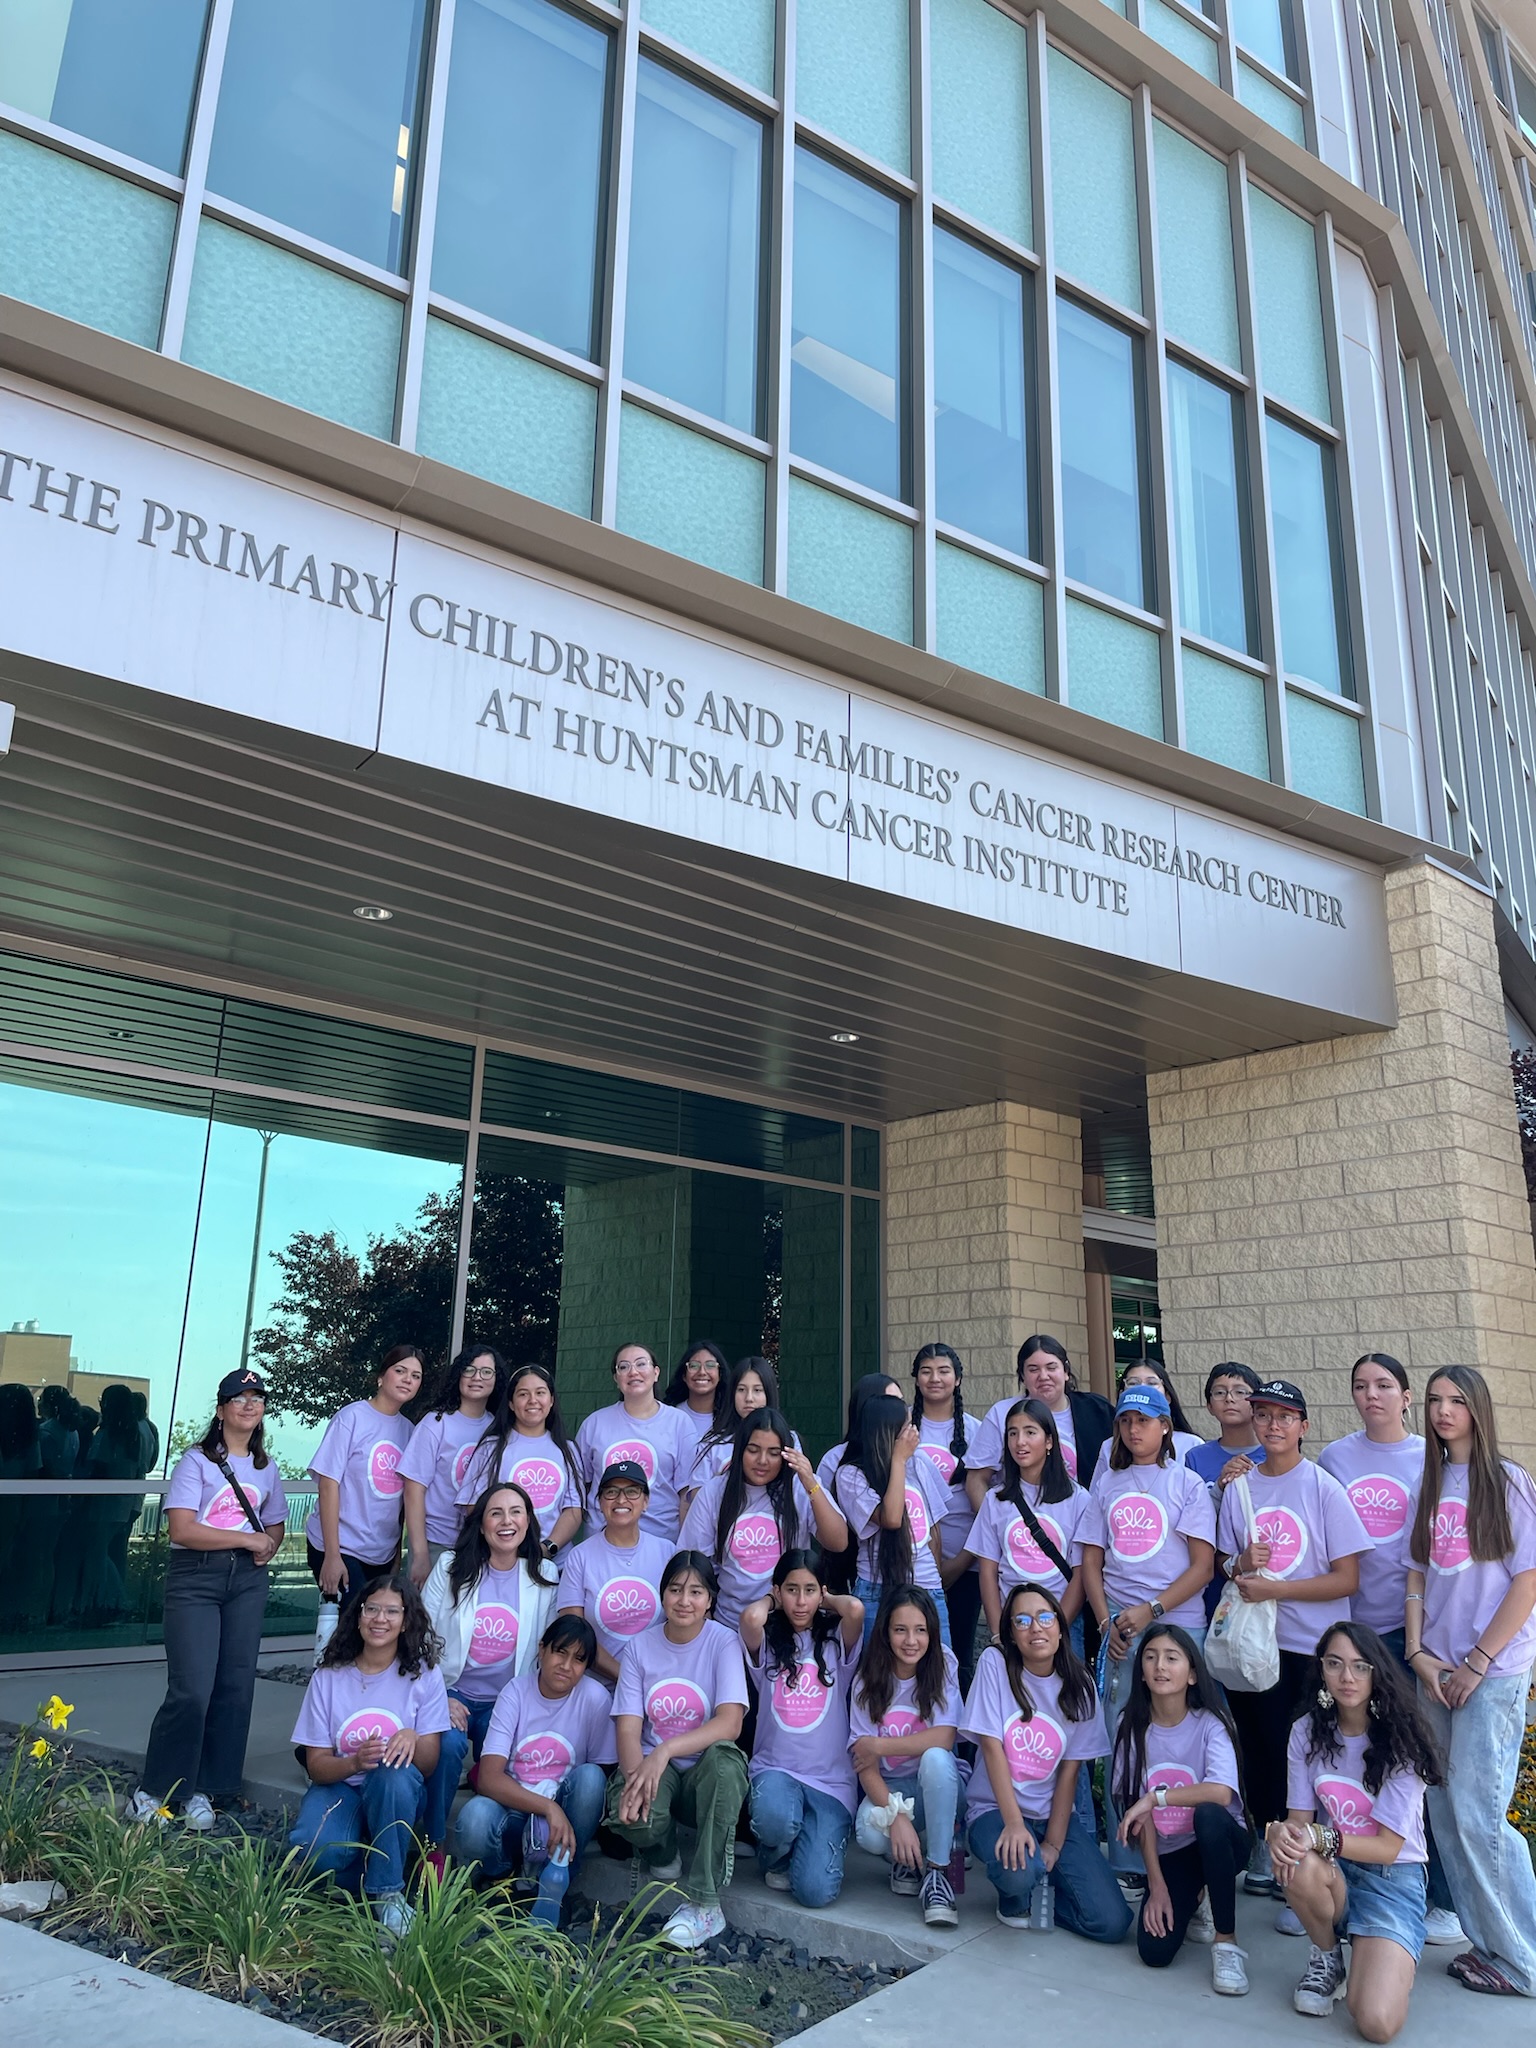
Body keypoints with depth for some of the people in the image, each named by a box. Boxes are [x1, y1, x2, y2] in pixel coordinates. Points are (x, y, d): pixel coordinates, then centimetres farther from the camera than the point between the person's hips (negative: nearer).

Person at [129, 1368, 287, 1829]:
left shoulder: (266, 1467, 12)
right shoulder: (197, 1461, -5)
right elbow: (182, 1530, -14)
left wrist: (269, 1545, -1)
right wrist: (249, 1539, -14)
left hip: (248, 1579, 5)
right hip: (194, 1577, -5)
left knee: (236, 1687, 3)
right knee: (192, 1690, -11)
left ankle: (202, 1790, 16)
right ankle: (153, 1790, 7)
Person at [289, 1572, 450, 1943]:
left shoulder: (423, 1674, -5)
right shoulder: (329, 1678, -2)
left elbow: (429, 1766, -7)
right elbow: (317, 1766, -4)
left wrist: (413, 1738, -31)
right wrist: (354, 1762, -27)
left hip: (396, 1796, 0)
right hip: (339, 1788, 1)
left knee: (395, 1775, -37)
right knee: (314, 1850, -33)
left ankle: (388, 1891, -16)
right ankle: (373, 1876, 0)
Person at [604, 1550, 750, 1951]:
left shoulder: (723, 1643, -8)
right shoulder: (641, 1648, 1)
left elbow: (730, 1723, -22)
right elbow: (628, 1727, -6)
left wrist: (665, 1750, -35)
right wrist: (636, 1773, -29)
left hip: (704, 1773, -1)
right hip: (653, 1766, 1)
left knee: (723, 1758, -37)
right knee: (632, 1816, -33)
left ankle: (703, 1904, -24)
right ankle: (662, 1857, 7)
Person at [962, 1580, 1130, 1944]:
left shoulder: (1079, 1686, 0)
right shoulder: (995, 1663, -8)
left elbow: (1069, 1771, -2)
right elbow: (992, 1746, -13)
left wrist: (1053, 1843, -11)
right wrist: (1014, 1822, -22)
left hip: (1052, 1814, 3)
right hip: (995, 1809, -3)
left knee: (1112, 1923, -14)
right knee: (1020, 1872, -36)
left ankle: (1038, 1887, 14)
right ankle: (1014, 1897, 2)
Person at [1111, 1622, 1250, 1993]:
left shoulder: (1209, 1724, -14)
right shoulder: (1133, 1727, -5)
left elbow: (1220, 1792, -32)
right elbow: (1140, 1814, -5)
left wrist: (1155, 1797, -27)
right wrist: (1156, 1884, -10)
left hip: (1218, 1841, -3)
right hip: (1168, 1853, 3)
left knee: (1207, 1814, -37)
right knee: (1155, 1952, -19)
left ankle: (1226, 1942, -19)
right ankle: (1190, 1904, 17)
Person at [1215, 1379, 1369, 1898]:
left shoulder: (1324, 1489, -7)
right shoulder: (1239, 1489, 6)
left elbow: (1348, 1580, -9)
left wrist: (1273, 1588, -15)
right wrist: (1240, 1564, -9)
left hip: (1312, 1647, -3)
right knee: (1260, 1750, 9)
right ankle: (1266, 1843, 28)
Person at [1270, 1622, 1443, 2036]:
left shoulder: (1400, 1740, -16)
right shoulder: (1308, 1732, -5)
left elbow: (1388, 1848, -16)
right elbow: (1299, 1819, -5)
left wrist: (1319, 1837, -31)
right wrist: (1282, 1833, -30)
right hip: (1334, 1872, 3)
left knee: (1376, 2023, -24)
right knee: (1299, 1865, -35)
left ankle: (1393, 1965, 12)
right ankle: (1326, 1957, -2)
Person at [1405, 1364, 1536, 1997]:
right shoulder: (1429, 1487, 11)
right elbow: (1417, 1576, 11)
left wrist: (1477, 1663, -9)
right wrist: (1419, 1654, -1)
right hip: (1435, 1670, 5)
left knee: (1475, 1811, -7)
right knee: (1445, 1809, 7)